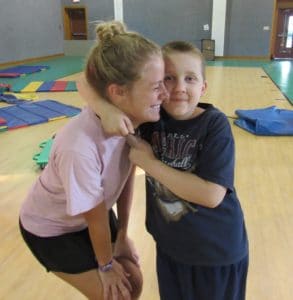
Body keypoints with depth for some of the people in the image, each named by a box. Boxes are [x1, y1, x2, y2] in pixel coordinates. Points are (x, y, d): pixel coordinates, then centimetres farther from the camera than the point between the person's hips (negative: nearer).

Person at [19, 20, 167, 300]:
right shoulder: (79, 147, -40)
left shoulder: (134, 118, -21)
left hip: (93, 212, 6)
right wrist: (106, 265, -6)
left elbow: (126, 175, -8)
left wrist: (122, 234, 3)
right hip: (51, 229, -5)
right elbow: (96, 219, -24)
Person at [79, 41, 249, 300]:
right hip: (171, 246, 3)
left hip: (217, 250, -3)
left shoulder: (215, 124, -20)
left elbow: (211, 194, -28)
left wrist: (149, 162, -24)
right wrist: (107, 110, -29)